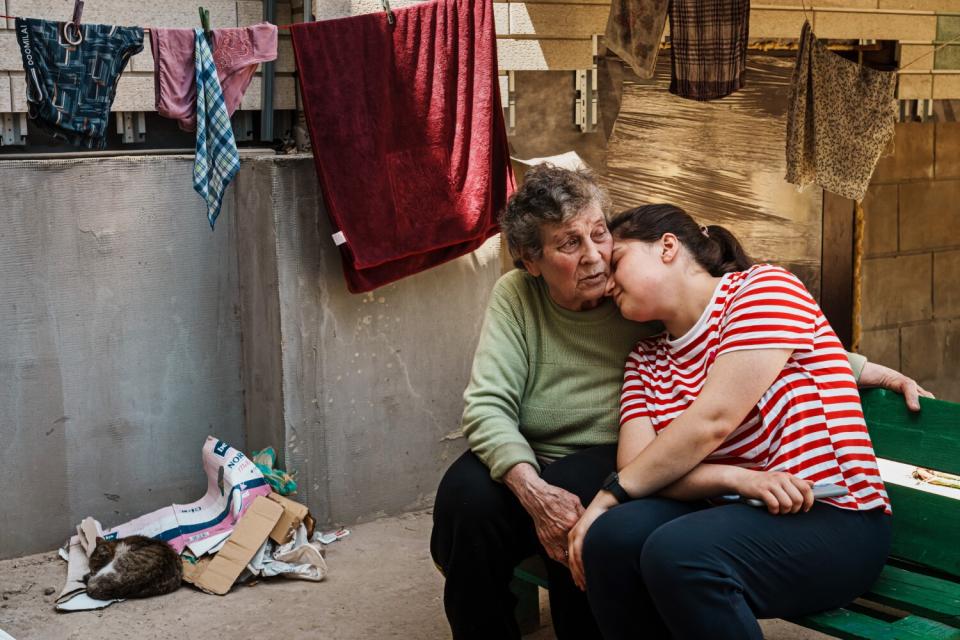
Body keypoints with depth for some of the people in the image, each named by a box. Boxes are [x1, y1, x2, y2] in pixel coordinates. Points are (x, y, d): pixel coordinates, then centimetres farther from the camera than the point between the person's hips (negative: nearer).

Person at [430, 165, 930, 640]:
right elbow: (487, 405, -16)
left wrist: (869, 371, -12)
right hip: (526, 461, 1)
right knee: (467, 496, -30)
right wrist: (533, 491, -33)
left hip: (612, 468, -1)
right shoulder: (515, 297, -8)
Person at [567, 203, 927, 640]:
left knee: (677, 553, -32)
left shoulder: (765, 287, -6)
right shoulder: (644, 359, 13)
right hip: (735, 514, 6)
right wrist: (738, 480, -20)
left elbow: (711, 423, -17)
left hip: (831, 521, -5)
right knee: (611, 537, -23)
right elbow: (638, 468, -3)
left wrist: (609, 495, -12)